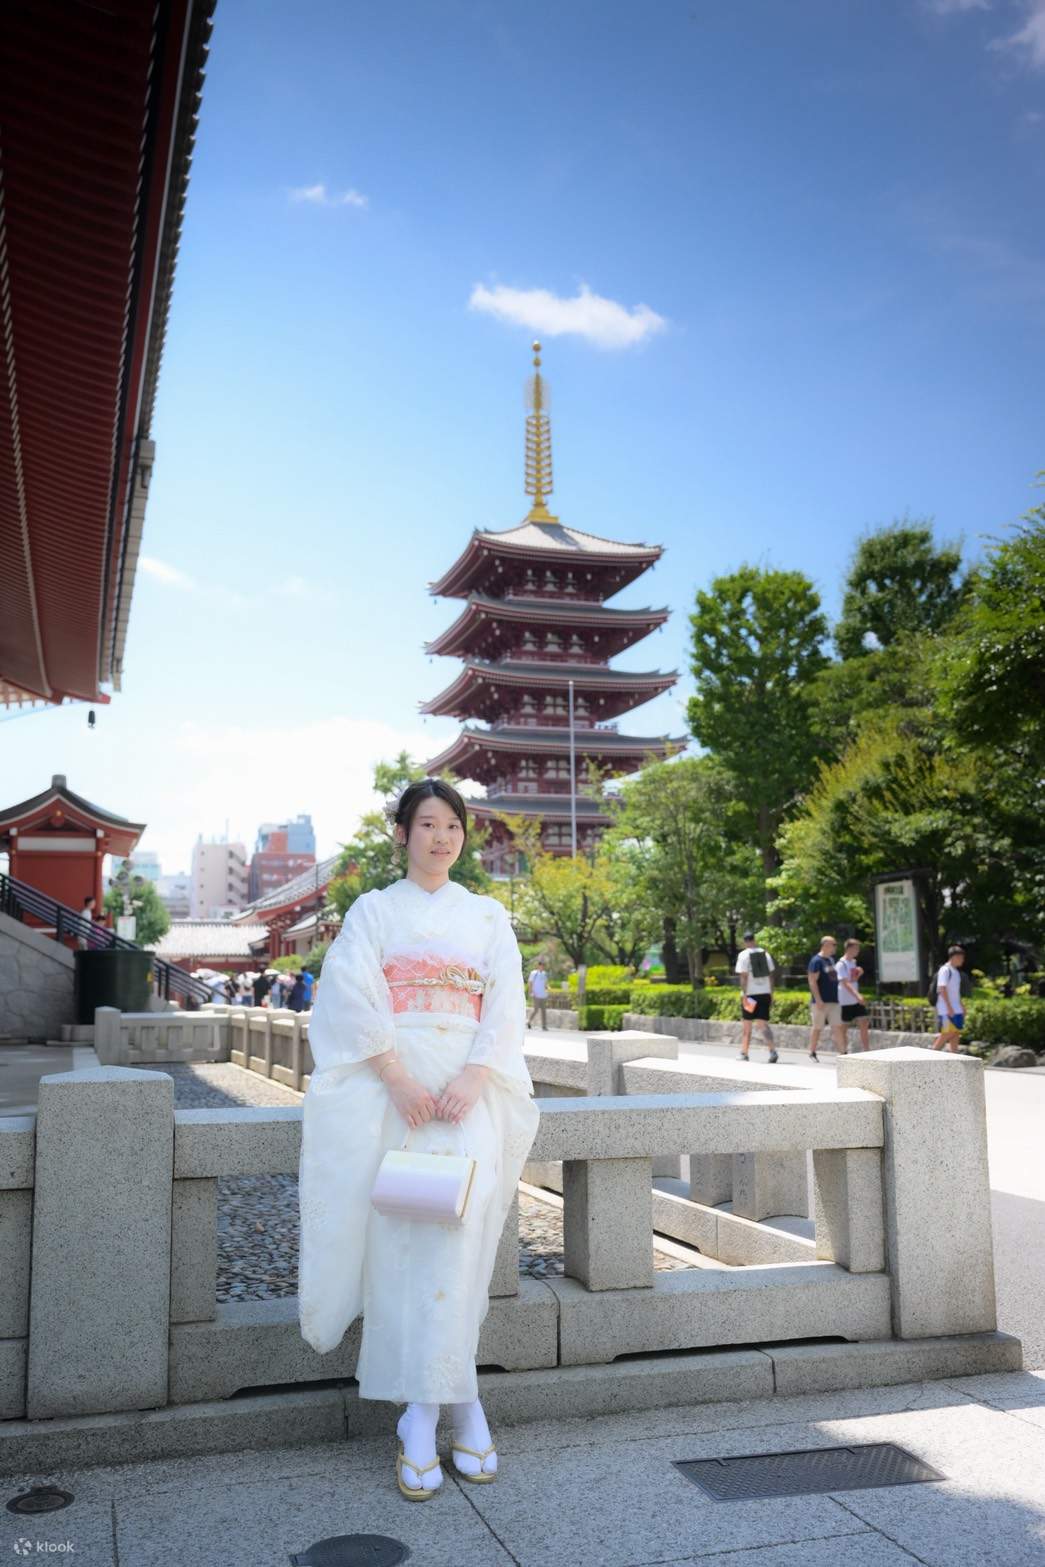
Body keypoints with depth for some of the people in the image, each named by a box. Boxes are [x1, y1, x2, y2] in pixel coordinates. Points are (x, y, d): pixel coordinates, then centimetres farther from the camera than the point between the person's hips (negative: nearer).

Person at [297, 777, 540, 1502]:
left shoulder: (488, 915, 16)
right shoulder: (373, 910, 12)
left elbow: (506, 1004, 6)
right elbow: (355, 997, -1)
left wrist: (474, 1078, -12)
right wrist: (397, 1079, -15)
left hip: (468, 1085, 0)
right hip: (389, 1081, 0)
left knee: (458, 1221, -21)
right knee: (396, 1222, -16)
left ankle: (424, 1412, -13)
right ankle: (458, 1399, -7)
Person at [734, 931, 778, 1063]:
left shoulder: (743, 955, -6)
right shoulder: (765, 953, 7)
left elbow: (743, 977, -11)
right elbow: (771, 975, 9)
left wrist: (744, 995, -11)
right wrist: (771, 995, 14)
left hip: (750, 994, -3)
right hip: (765, 993, 3)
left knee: (746, 1026, 9)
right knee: (763, 1024, 4)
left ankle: (744, 1054, 16)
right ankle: (773, 1051, -13)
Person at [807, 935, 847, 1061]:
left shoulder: (831, 960, 15)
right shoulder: (816, 961, -11)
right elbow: (812, 981, -17)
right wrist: (818, 1000, -22)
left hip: (834, 1001, 7)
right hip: (821, 1002, -7)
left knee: (837, 1027, 2)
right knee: (817, 1027, 2)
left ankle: (842, 1052, 1)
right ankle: (812, 1053, 13)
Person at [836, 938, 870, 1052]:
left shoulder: (854, 962, 12)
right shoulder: (841, 964, -14)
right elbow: (845, 983, -24)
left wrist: (859, 974, 2)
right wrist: (857, 995, -35)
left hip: (857, 1002, 8)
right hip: (845, 1003, -7)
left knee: (864, 1026, 0)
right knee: (844, 1029, 3)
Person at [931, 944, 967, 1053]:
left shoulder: (956, 972, 16)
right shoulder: (945, 970, -12)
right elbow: (942, 989, -18)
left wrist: (961, 1008, 19)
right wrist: (949, 1007, -21)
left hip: (955, 1010, 9)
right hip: (946, 1009, -9)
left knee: (956, 1032, 6)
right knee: (947, 1033, -8)